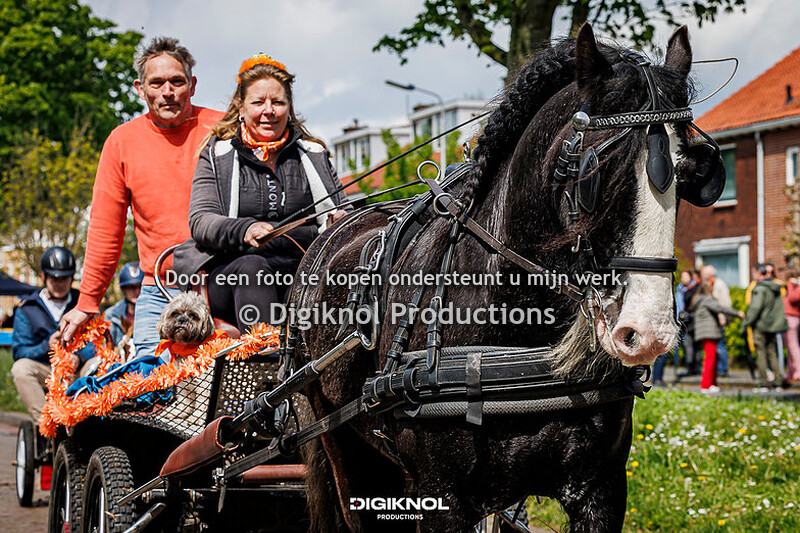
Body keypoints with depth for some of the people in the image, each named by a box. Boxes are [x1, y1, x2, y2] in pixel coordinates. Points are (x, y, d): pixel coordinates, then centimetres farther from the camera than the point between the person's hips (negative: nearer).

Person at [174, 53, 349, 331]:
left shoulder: (314, 155, 21)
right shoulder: (218, 155, 14)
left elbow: (339, 214, 17)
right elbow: (200, 220, 1)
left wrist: (339, 221, -11)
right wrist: (243, 230, -22)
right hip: (229, 272, -2)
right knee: (251, 268, -36)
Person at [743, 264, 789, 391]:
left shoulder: (760, 289, -14)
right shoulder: (776, 289, 9)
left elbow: (755, 307, -20)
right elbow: (779, 308, 14)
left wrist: (747, 322, -13)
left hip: (761, 325, -7)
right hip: (773, 325, 7)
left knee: (761, 353, -2)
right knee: (772, 353, 11)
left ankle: (763, 384, -3)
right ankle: (777, 383, 11)